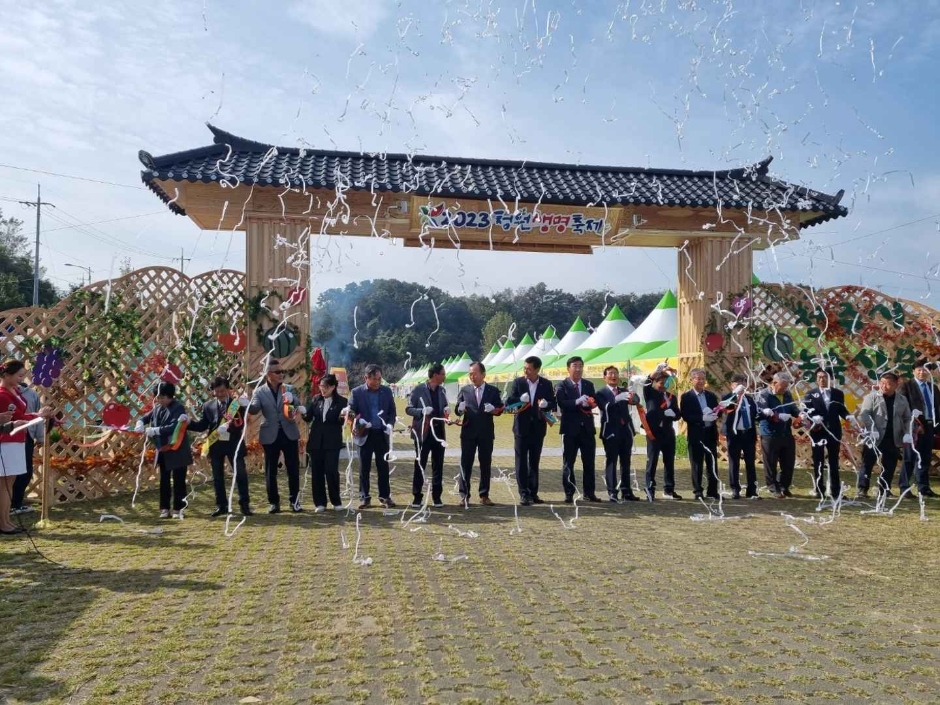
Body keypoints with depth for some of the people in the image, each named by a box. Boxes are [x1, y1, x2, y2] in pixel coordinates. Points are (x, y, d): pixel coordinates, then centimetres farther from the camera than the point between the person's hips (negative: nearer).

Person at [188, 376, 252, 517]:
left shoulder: (238, 403, -2)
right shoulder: (208, 406, 6)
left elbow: (242, 423, -10)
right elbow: (202, 426, 5)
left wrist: (228, 427, -24)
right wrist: (188, 423, -11)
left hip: (234, 444, -3)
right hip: (216, 445, 3)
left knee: (240, 474, 0)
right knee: (217, 477, 9)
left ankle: (244, 504, 9)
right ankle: (221, 505, 19)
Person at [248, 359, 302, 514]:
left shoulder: (289, 389, 6)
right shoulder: (260, 391, 0)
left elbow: (298, 406, -3)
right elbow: (254, 409, -13)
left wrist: (292, 401, -25)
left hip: (289, 433, 1)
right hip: (270, 435, -1)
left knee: (293, 469, 3)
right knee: (270, 471, 5)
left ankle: (294, 500, 14)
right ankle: (274, 502, 16)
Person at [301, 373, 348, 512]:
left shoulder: (341, 401, -3)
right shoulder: (315, 399, 6)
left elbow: (340, 422, -5)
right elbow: (308, 418, 2)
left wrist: (342, 417, -26)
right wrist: (303, 413, -18)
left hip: (332, 442, -3)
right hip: (316, 441, 3)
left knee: (331, 471, -6)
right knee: (317, 472, 5)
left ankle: (336, 501, 9)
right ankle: (320, 503, 13)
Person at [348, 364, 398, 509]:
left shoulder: (387, 391, 5)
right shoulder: (357, 392, -2)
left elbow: (392, 411, 9)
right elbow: (351, 411, -1)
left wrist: (390, 425, -9)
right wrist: (358, 421, -20)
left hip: (382, 434, 2)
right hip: (365, 434, -2)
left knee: (383, 467, 6)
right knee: (364, 468, 4)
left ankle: (385, 496, 14)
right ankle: (364, 497, 12)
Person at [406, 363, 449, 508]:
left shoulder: (442, 390, 9)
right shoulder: (418, 390, -7)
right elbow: (408, 409, -5)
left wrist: (446, 410, -4)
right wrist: (422, 411, -22)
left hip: (439, 432, 5)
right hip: (423, 433, -4)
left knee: (438, 466, 8)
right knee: (420, 465, 2)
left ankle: (437, 496, 16)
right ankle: (417, 497, 11)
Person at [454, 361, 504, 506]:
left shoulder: (493, 391, 5)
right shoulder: (465, 390, 6)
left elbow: (500, 409, 4)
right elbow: (458, 410, 3)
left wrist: (493, 409, -17)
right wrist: (461, 409, -19)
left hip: (486, 433, 0)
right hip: (468, 432, 0)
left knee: (486, 464, 6)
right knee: (466, 464, 0)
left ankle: (484, 495, 14)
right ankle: (464, 495, 7)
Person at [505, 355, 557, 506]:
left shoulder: (546, 384, 0)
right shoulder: (518, 382, -3)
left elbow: (553, 404, 2)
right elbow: (508, 402, -5)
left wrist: (546, 404, -20)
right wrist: (520, 399, -24)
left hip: (538, 428, 1)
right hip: (522, 427, -1)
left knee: (534, 462, 10)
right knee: (521, 461, 0)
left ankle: (533, 493, 18)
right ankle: (524, 494, 5)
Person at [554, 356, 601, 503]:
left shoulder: (589, 385, 12)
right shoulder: (562, 385, -1)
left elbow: (595, 402, -1)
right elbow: (561, 403, -17)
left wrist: (588, 403, -23)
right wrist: (577, 401, -31)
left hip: (587, 428, 4)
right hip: (570, 428, -4)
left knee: (589, 462, 9)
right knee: (568, 463, 2)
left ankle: (589, 492, 19)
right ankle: (569, 493, 10)